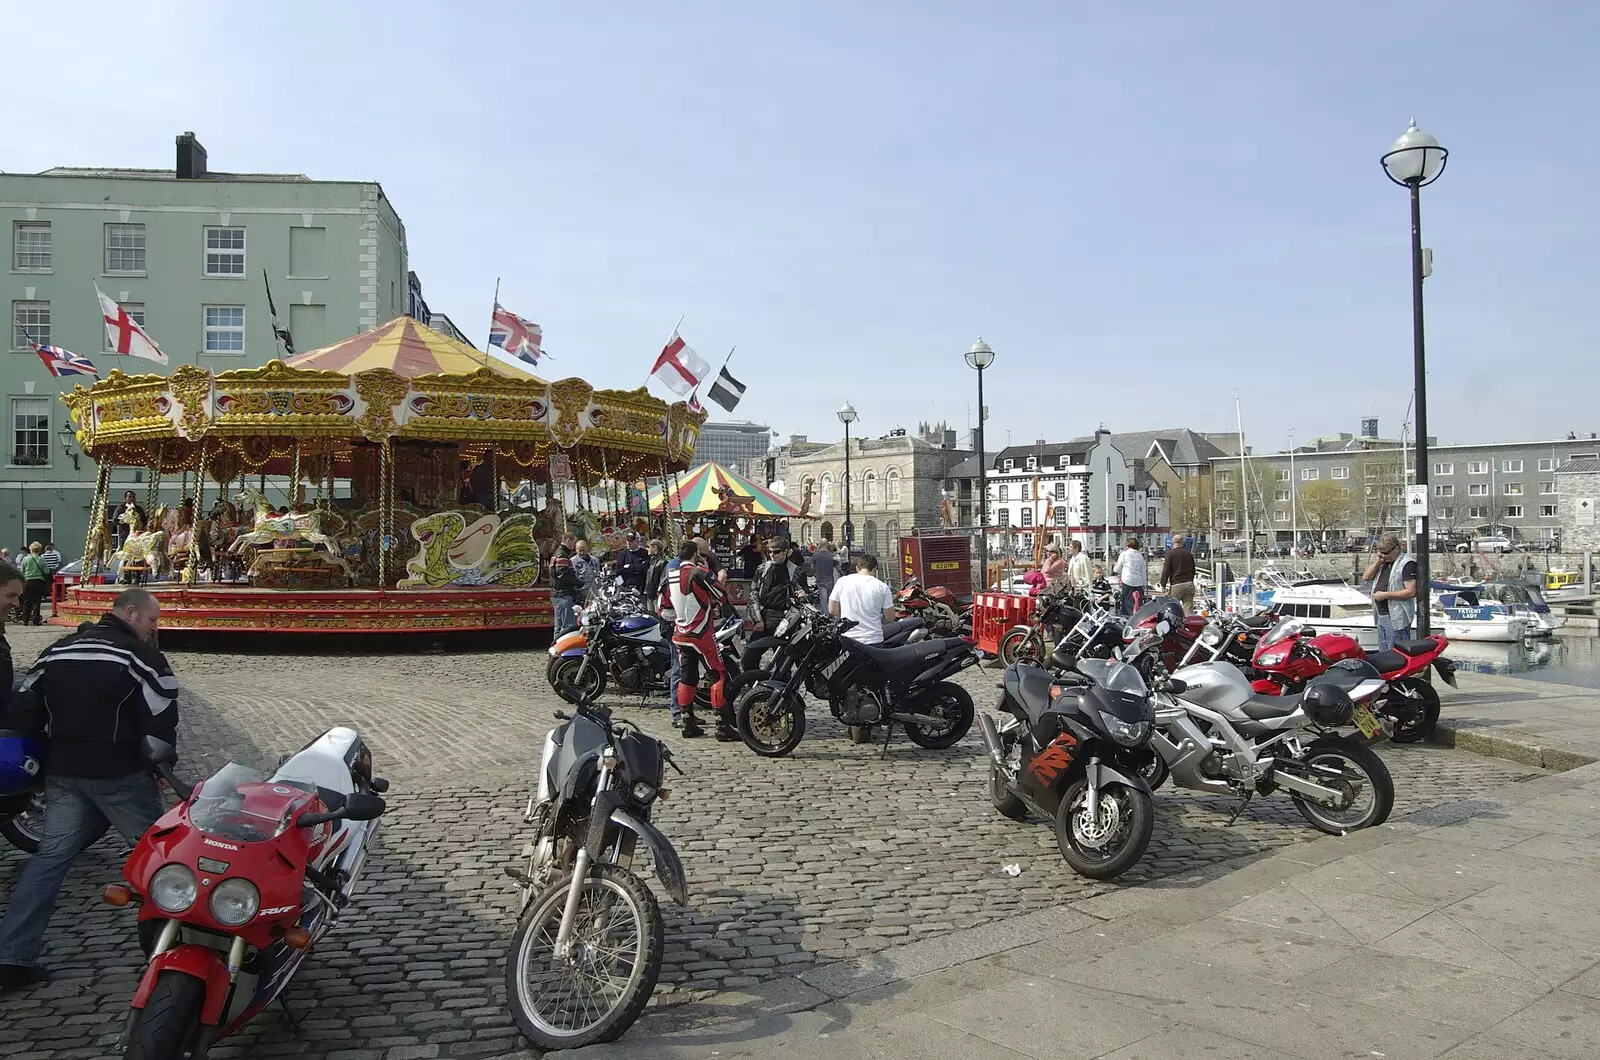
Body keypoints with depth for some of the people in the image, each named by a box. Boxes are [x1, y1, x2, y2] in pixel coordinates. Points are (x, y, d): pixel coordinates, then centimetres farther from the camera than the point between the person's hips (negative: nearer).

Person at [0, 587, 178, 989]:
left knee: (50, 857, 12)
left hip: (64, 774, 6)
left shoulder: (55, 652, 10)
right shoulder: (142, 658, -12)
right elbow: (162, 723, -14)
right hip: (121, 776, -6)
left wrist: (58, 750, 18)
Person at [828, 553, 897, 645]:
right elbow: (890, 618, -1)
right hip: (873, 641, -2)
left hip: (847, 640, 2)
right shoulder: (882, 587, -6)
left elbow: (832, 610, 5)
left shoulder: (842, 581, -1)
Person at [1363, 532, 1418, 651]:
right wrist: (1377, 562, 2)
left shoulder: (1407, 564, -12)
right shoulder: (1384, 563, 16)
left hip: (1397, 619, -9)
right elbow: (1366, 578, 14)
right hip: (1381, 616, 9)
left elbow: (1411, 592, -19)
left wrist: (1385, 595, -19)